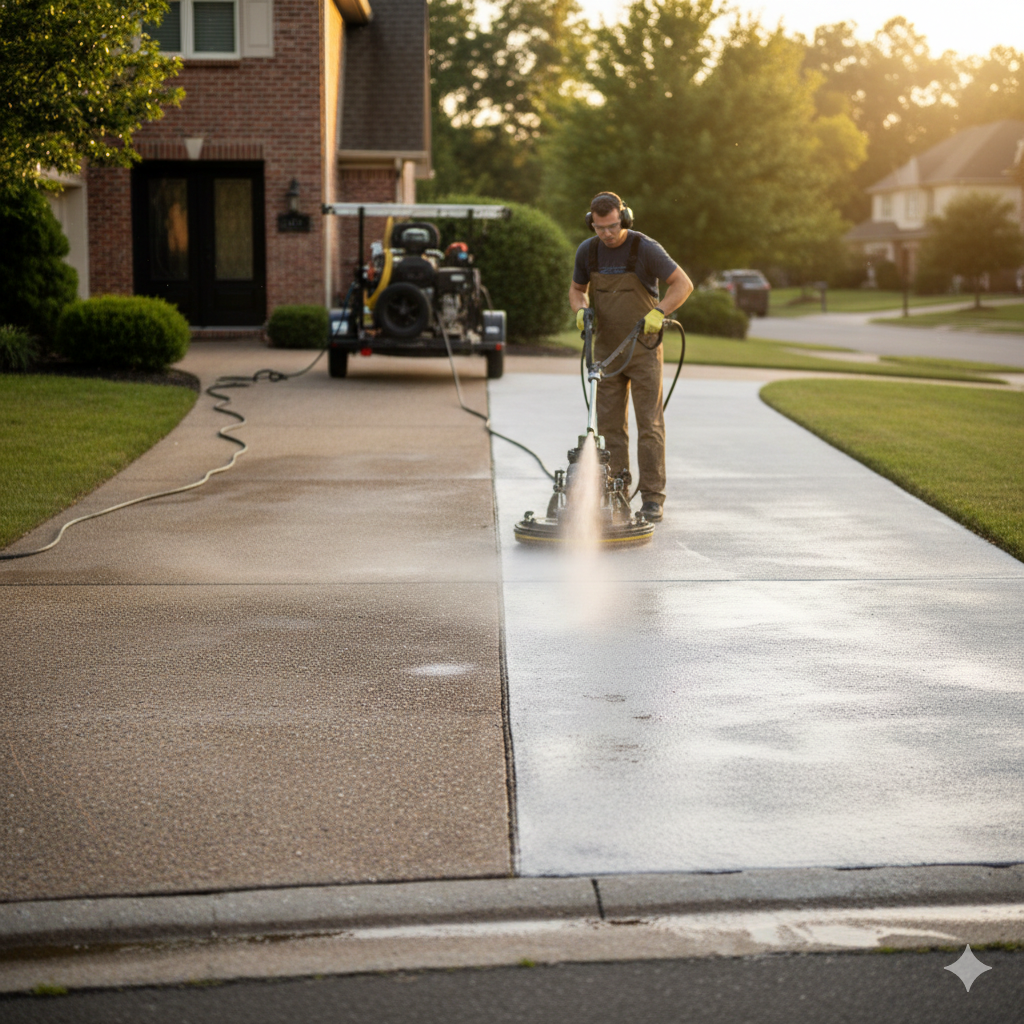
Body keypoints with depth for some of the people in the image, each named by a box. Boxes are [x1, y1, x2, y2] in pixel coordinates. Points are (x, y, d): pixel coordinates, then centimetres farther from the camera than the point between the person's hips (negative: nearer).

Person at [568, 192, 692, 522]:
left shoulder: (645, 248, -15)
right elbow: (577, 289, 13)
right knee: (610, 423, 4)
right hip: (606, 349, 4)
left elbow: (683, 284, -13)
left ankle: (652, 498, -2)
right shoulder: (587, 251, -2)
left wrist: (658, 313, -26)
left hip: (643, 348, -4)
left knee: (649, 423, -5)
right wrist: (581, 310, -9)